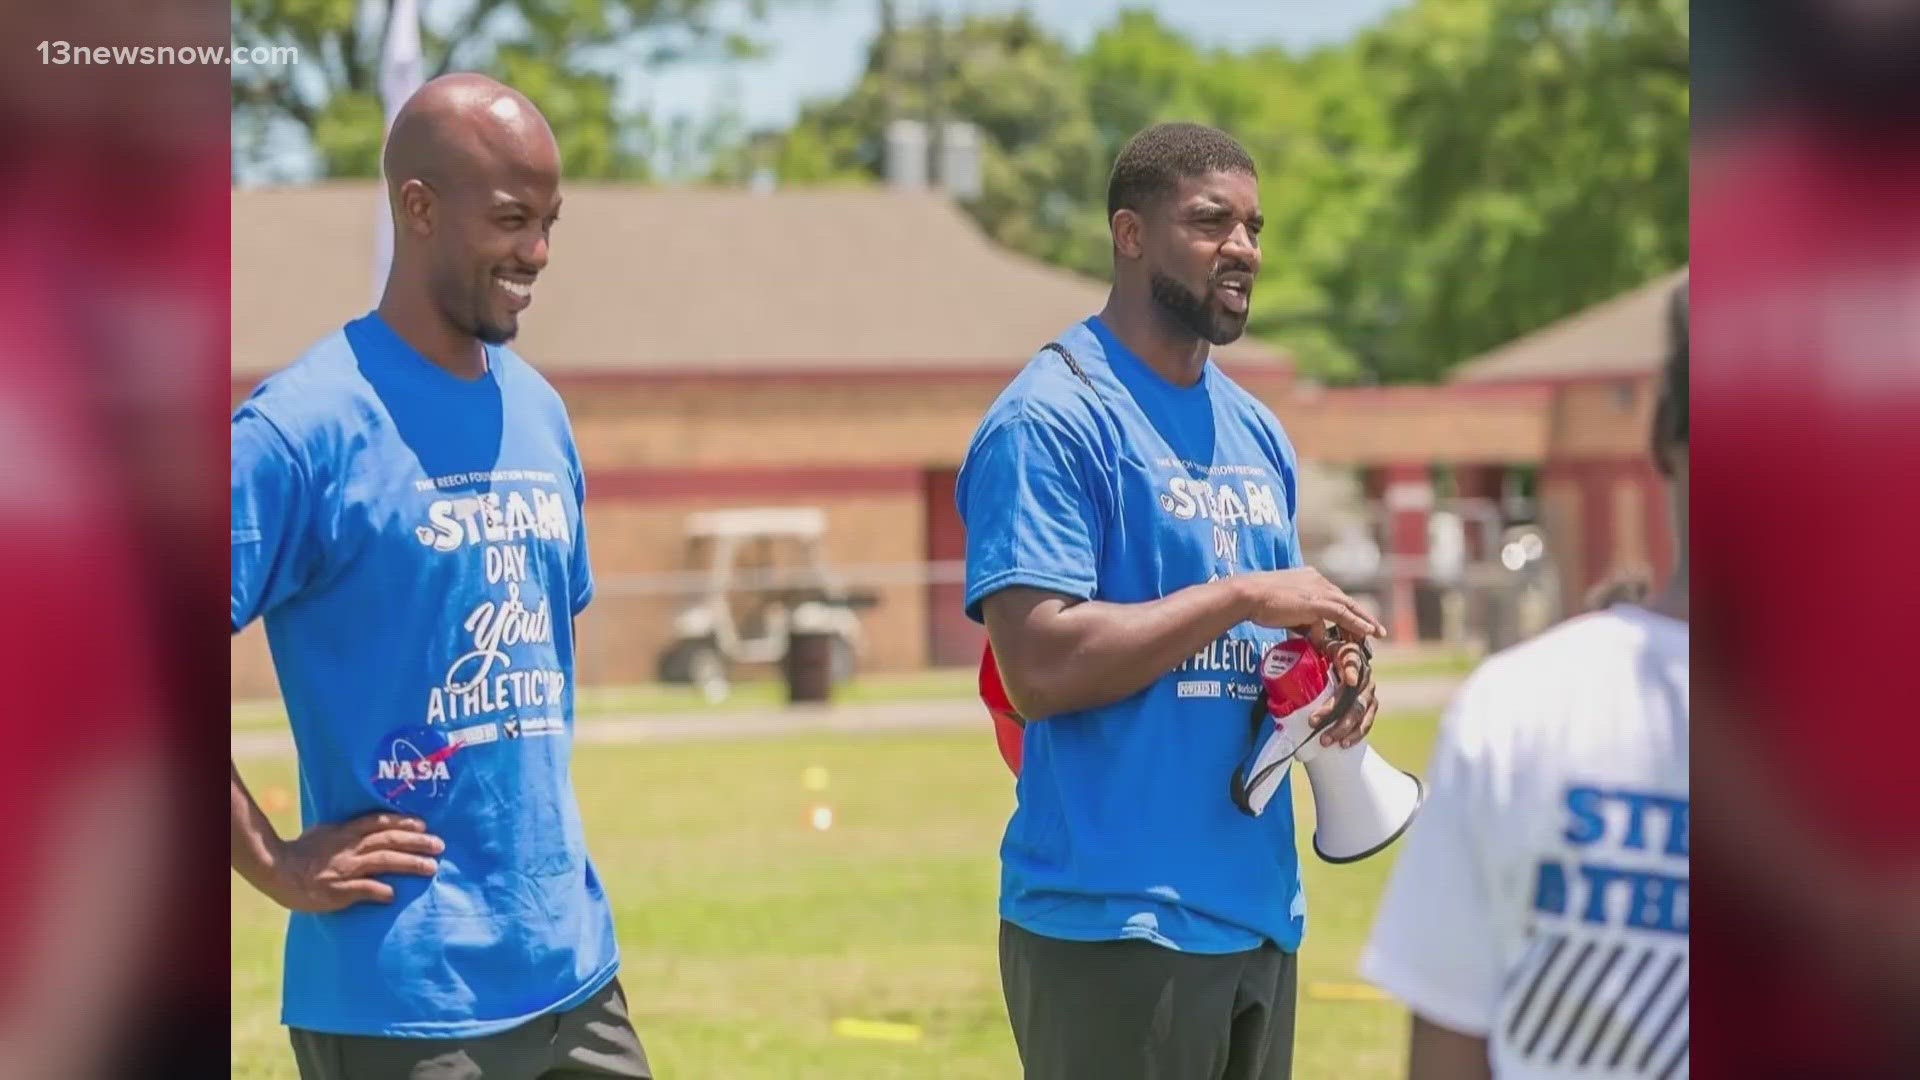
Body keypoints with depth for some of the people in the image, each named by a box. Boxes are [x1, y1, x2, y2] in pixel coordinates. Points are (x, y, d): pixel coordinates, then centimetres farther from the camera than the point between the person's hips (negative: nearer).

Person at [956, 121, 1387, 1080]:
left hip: (1259, 915, 8)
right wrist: (1242, 596, -16)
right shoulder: (1050, 420, -11)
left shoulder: (1255, 431, 16)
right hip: (1112, 925, -8)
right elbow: (1040, 664, -20)